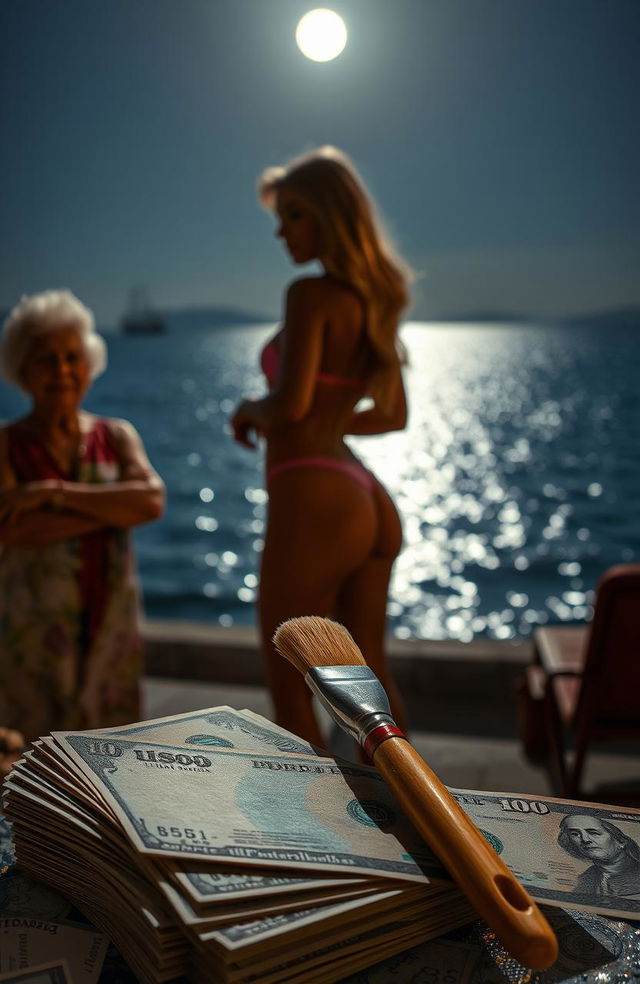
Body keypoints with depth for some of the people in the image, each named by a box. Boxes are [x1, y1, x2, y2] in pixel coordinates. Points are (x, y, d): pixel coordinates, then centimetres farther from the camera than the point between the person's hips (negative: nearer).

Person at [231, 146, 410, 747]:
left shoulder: (311, 294, -12)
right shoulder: (375, 302, 13)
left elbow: (290, 403, -22)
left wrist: (249, 410, -1)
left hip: (313, 503, -9)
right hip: (368, 501, 9)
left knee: (288, 684, 8)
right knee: (367, 670, 20)